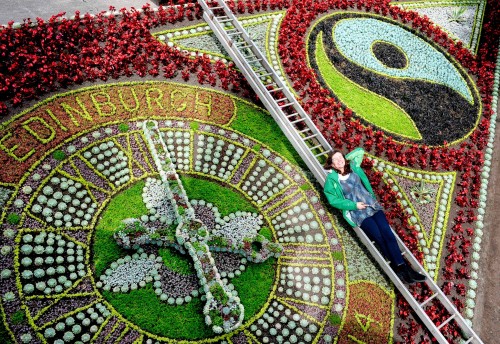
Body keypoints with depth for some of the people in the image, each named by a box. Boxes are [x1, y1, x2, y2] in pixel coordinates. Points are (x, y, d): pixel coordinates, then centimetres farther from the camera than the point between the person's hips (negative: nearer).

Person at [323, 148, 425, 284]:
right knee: (379, 238, -18)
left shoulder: (353, 167, 14)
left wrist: (346, 158, 20)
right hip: (358, 213, -4)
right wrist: (353, 205, -10)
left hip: (372, 205, 4)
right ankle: (399, 269, -11)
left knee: (387, 233, -16)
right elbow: (333, 200, -3)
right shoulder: (331, 179, 3)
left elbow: (360, 150, 27)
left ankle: (402, 267, -19)